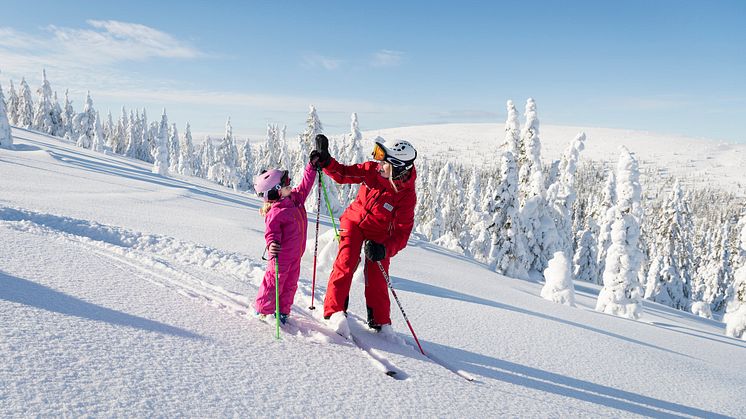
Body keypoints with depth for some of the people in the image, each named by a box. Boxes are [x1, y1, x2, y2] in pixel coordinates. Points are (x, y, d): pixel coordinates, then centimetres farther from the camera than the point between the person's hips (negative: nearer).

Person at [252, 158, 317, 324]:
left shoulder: (296, 198, 2)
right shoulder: (275, 213, -24)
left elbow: (305, 185, 14)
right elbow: (271, 233, -27)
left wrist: (312, 166, 12)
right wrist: (271, 245, -47)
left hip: (295, 256, 8)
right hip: (281, 257, -8)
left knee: (290, 285, 17)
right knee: (274, 284, 6)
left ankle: (283, 311, 31)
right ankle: (263, 311, 24)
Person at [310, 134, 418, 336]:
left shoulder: (407, 196, -26)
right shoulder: (372, 170, -18)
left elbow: (402, 232, -24)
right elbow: (343, 174, -5)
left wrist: (385, 249, -39)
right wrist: (326, 162, -22)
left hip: (379, 235, -1)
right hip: (354, 222, 2)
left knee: (377, 280, -1)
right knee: (345, 264, -17)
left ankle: (380, 321, 19)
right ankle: (335, 310, -12)